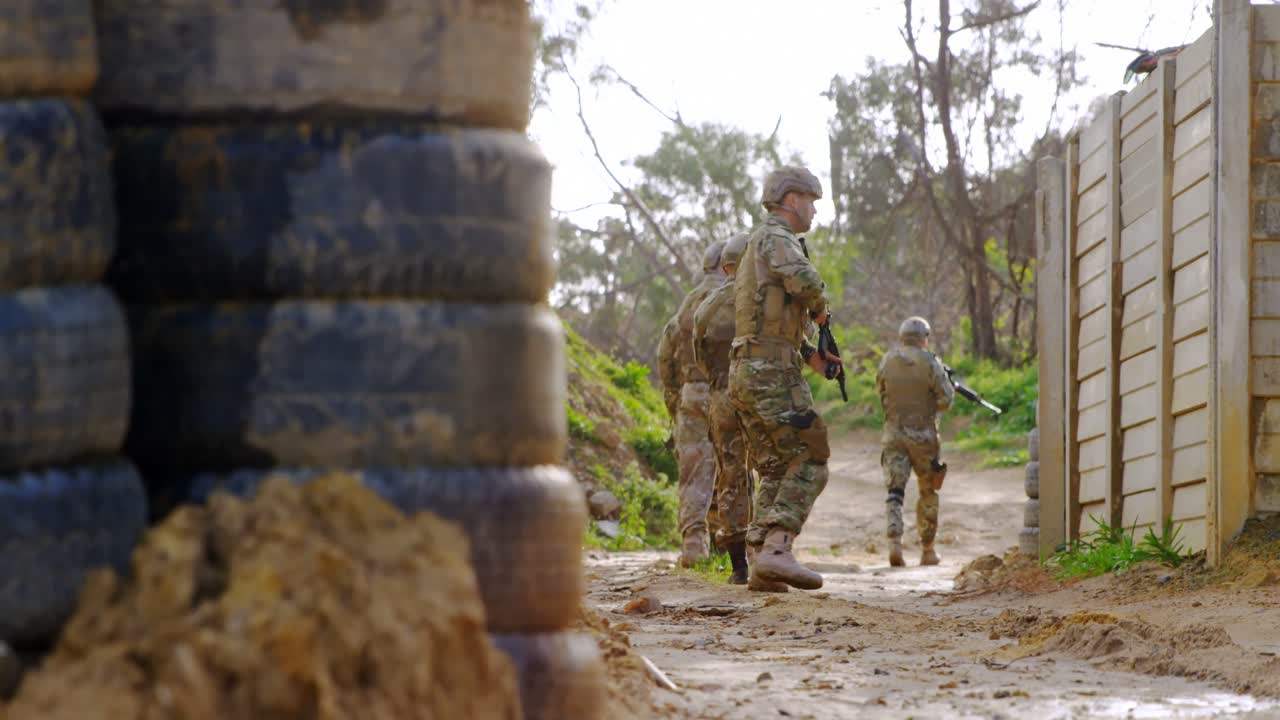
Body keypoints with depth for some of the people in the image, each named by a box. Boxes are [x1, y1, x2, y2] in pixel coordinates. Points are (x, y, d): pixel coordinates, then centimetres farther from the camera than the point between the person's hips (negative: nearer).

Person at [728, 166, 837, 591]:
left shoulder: (758, 248, 26)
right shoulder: (775, 238, -6)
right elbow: (805, 282, -26)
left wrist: (808, 354, 20)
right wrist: (820, 307, -4)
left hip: (746, 374, 10)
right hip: (772, 370, -10)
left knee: (776, 472, 10)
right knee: (809, 462, -11)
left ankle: (759, 564, 1)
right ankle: (777, 550, -24)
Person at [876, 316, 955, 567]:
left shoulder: (888, 361, 0)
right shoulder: (930, 363, -9)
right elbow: (946, 399, -8)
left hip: (893, 433, 1)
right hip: (923, 435, -1)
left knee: (894, 490, -2)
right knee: (928, 493, 14)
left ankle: (894, 542, -23)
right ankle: (927, 550, 19)